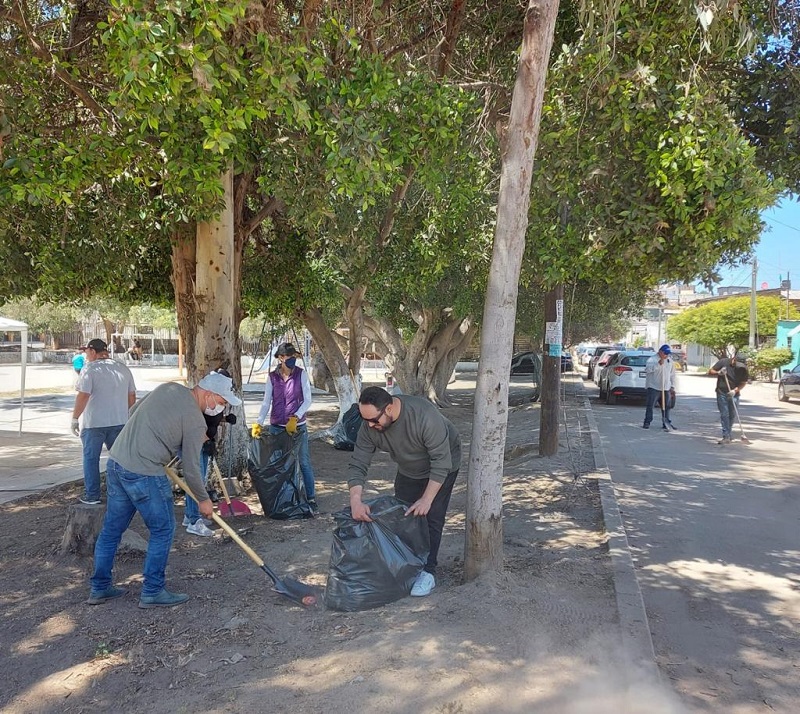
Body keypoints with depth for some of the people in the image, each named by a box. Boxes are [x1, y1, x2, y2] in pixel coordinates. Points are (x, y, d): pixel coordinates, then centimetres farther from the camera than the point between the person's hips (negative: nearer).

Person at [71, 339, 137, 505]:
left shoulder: (89, 369, -9)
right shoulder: (123, 369, 9)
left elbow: (83, 396, -17)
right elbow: (132, 396, 11)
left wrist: (75, 418, -9)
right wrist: (127, 416, 22)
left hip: (93, 423, -5)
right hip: (119, 421, 5)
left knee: (91, 458, 7)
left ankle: (92, 496, 10)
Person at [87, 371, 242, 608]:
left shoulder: (168, 388, 9)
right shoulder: (195, 420, -12)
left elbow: (134, 412, 21)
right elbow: (191, 469, -8)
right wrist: (203, 500, 6)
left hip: (116, 461, 9)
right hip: (144, 474, -9)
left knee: (112, 528, 18)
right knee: (163, 530, 7)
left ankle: (100, 588, 30)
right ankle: (152, 592, 14)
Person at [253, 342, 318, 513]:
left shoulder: (301, 374, -5)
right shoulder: (273, 377, -1)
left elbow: (307, 400, -9)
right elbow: (266, 402, -1)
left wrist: (295, 418, -20)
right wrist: (258, 423, -12)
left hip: (298, 427, -2)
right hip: (276, 427, 2)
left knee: (304, 463, 3)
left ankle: (311, 499, 12)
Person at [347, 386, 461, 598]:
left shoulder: (425, 416, -41)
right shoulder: (369, 426, -24)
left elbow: (441, 461, -34)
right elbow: (358, 464, -22)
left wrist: (427, 499, -35)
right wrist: (356, 500, -37)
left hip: (441, 466, -5)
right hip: (408, 469, 5)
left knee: (431, 517, -12)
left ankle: (427, 572, -1)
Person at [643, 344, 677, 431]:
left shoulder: (670, 361, 13)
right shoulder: (653, 359, -8)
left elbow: (672, 375, 20)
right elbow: (647, 369, -27)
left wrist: (672, 387, 16)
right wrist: (659, 364, -33)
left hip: (666, 388, 6)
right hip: (654, 387, -6)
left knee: (666, 407, 10)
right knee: (650, 406, -6)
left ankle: (666, 423, 20)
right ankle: (647, 423, 1)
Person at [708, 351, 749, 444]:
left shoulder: (743, 369, -6)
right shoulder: (723, 362, -10)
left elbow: (743, 383, -1)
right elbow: (710, 371, -2)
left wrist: (735, 390, -17)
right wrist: (718, 372, -22)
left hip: (734, 394, 2)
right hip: (722, 393, -2)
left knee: (733, 415, 7)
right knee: (724, 415, -6)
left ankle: (727, 434, 24)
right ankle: (726, 437, -7)